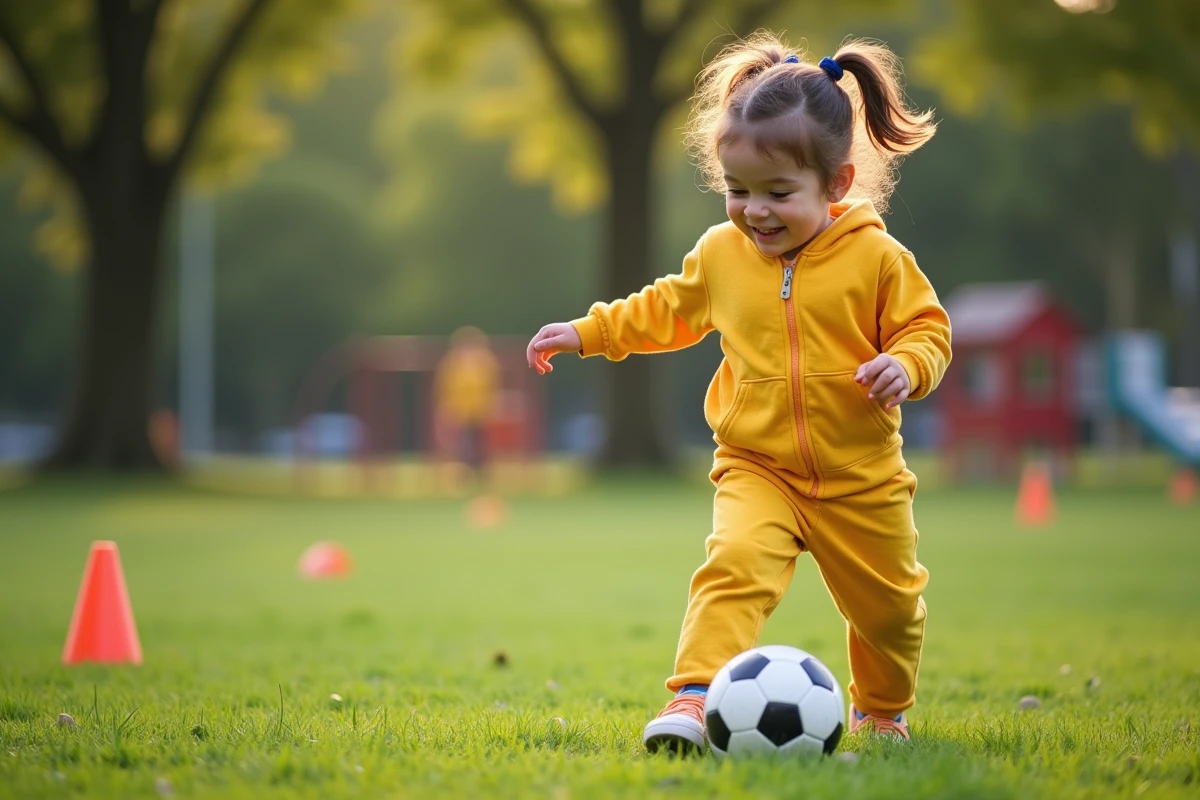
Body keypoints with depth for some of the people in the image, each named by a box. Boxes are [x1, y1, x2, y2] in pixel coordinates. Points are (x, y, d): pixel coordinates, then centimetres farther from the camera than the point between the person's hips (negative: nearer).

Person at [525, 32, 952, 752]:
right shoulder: (721, 255, 1)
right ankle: (694, 698, -35)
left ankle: (882, 708, 43)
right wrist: (588, 333, 17)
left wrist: (907, 365, -27)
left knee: (888, 603, 16)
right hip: (755, 470, 0)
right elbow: (667, 309, 19)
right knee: (735, 566, -27)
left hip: (861, 477, 0)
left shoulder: (876, 258, -10)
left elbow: (927, 328, -5)